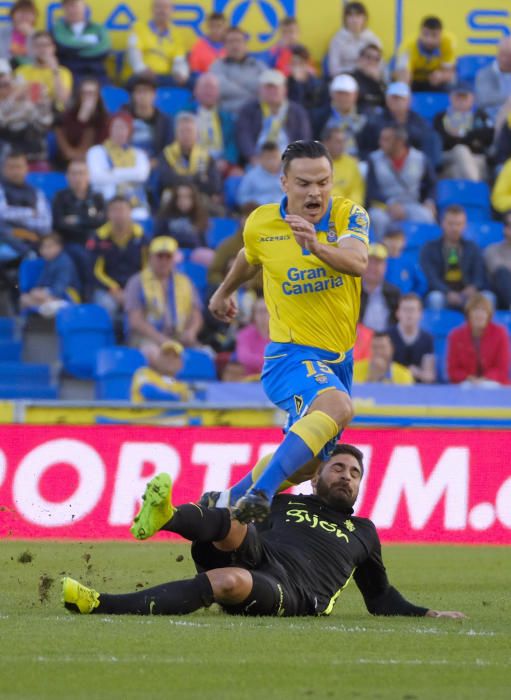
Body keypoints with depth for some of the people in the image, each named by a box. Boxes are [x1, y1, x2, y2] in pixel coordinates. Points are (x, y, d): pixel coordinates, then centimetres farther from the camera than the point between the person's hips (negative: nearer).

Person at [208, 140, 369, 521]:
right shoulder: (260, 224, -6)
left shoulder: (349, 215, -7)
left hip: (339, 358, 4)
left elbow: (358, 262, -29)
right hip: (291, 355, -4)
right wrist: (225, 291, 36)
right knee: (337, 406, -36)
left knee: (307, 463, 14)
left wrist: (318, 246, -47)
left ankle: (230, 500, 36)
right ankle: (258, 494, -46)